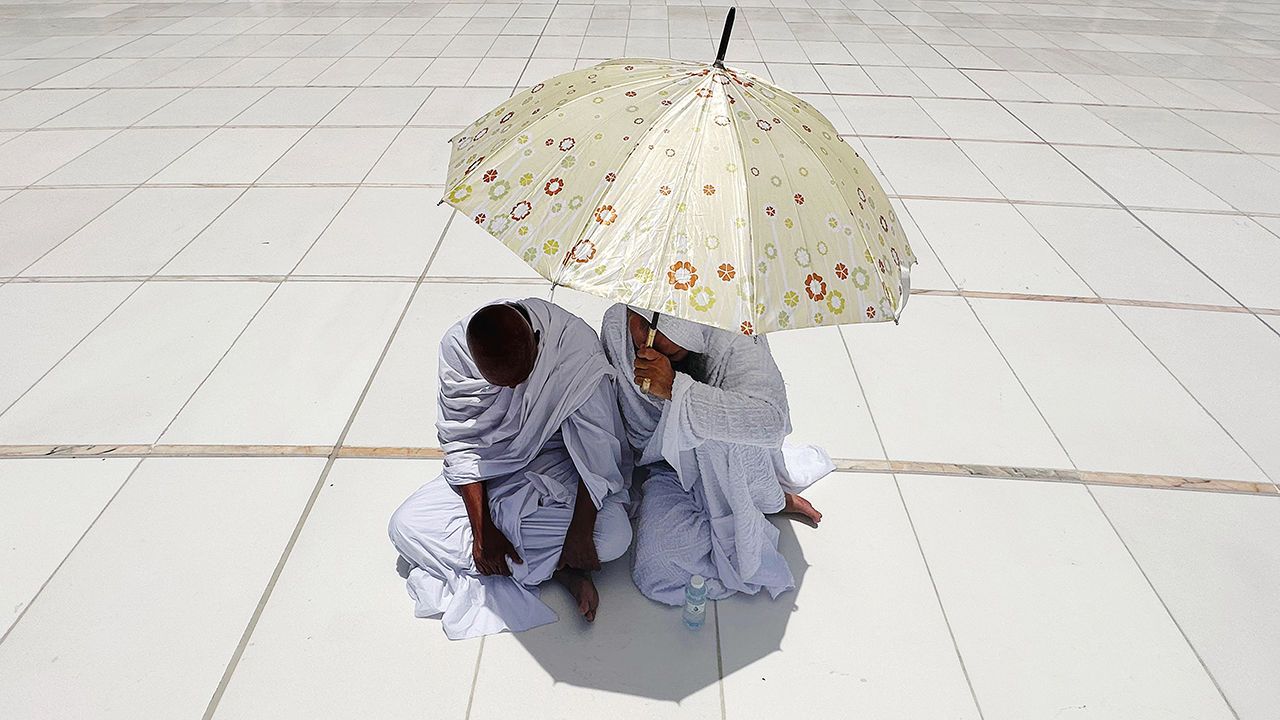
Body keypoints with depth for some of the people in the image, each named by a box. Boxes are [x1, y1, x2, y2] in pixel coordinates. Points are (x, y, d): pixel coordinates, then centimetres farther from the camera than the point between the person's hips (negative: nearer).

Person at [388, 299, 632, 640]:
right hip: (489, 469, 4)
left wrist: (580, 532, -26)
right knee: (406, 527, -17)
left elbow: (598, 447, -23)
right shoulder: (456, 346, -19)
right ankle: (556, 569, -15)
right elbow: (461, 443, -12)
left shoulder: (576, 346, -27)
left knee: (614, 535, -30)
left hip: (557, 465, -3)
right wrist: (482, 530, -17)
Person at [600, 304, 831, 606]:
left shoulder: (731, 339, -29)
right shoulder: (615, 324, -20)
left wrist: (675, 387, -46)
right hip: (668, 468, 3)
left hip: (730, 466, -3)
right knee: (655, 574, -18)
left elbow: (772, 419, -43)